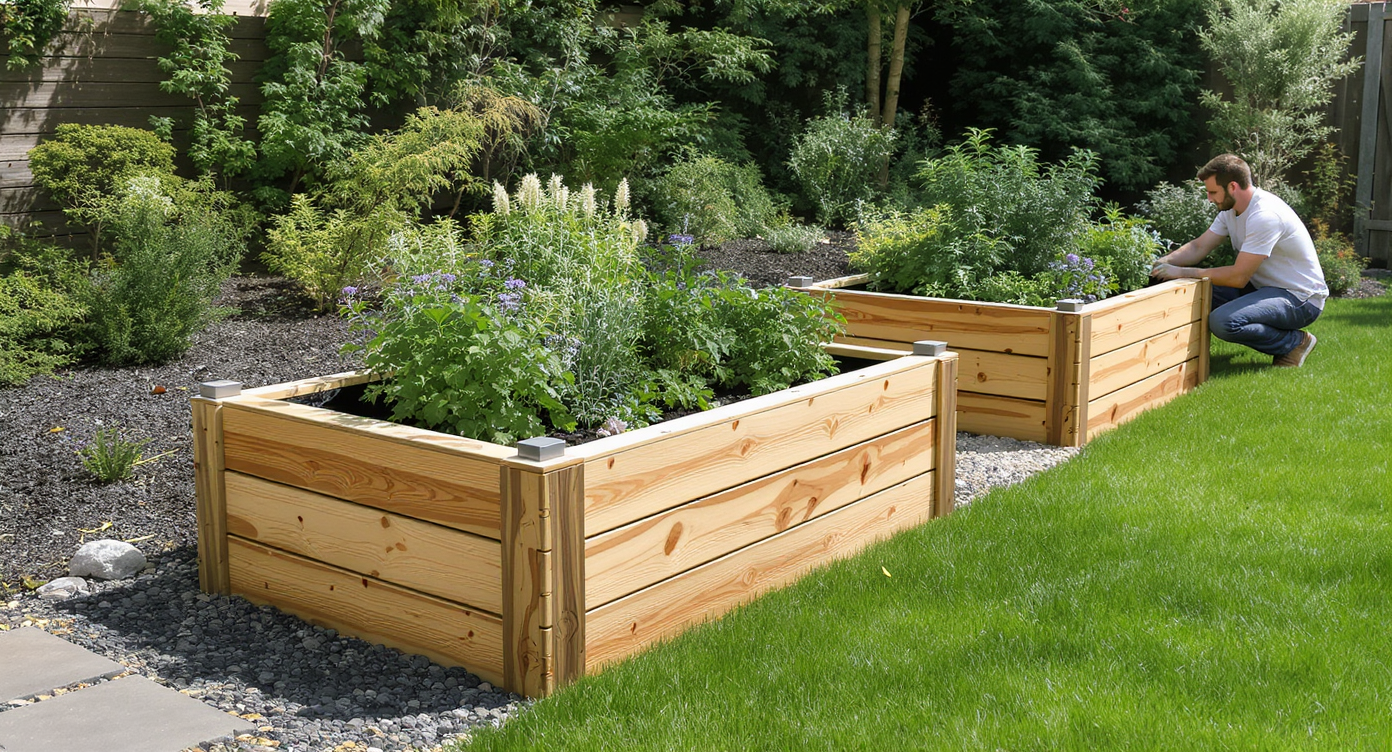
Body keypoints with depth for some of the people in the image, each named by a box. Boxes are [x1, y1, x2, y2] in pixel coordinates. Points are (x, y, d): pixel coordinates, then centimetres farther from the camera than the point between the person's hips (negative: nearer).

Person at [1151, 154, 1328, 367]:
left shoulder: (1265, 216, -26)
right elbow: (1199, 247, 8)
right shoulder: (1231, 209, 3)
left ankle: (1295, 342, -6)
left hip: (1301, 298, -10)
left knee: (1222, 322, -31)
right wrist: (1162, 262, -11)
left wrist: (1183, 272, -22)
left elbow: (1238, 277, -27)